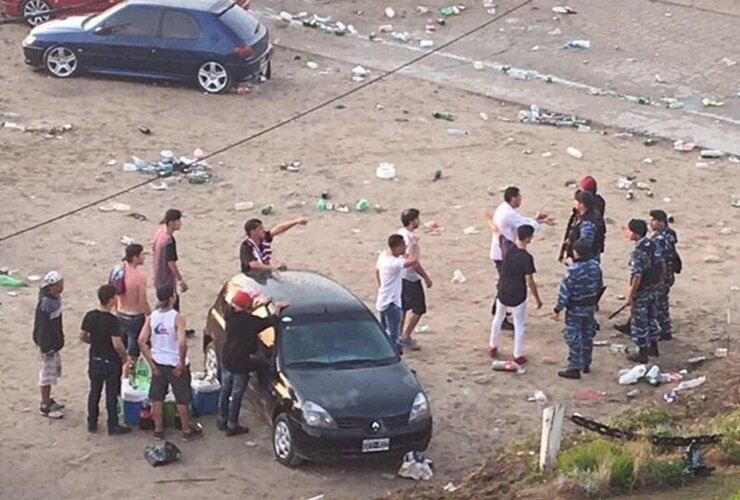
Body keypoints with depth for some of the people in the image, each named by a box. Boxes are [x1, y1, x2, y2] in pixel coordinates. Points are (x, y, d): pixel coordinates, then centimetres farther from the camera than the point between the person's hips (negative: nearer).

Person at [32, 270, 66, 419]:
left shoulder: (55, 298, 1)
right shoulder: (45, 303, -27)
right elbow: (41, 327, -24)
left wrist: (60, 339, 21)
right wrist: (46, 348, -22)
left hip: (54, 342, 10)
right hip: (47, 343, -10)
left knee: (54, 369, 21)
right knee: (47, 373, 2)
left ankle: (48, 400, 37)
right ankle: (45, 407, 13)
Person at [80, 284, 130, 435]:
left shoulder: (90, 316, -6)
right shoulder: (112, 320, -24)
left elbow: (82, 336, 4)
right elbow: (117, 344, -26)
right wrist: (124, 356, -7)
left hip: (94, 360, 5)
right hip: (111, 362, -5)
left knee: (94, 391, 18)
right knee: (112, 394, 7)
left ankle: (92, 423, 26)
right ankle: (113, 426, 16)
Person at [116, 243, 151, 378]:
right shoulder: (139, 277, -25)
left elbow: (115, 295, 7)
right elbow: (143, 303, -20)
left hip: (121, 315, 7)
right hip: (135, 318, -7)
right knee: (132, 355, 7)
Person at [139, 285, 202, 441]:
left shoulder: (151, 317, -7)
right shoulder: (177, 318, -21)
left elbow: (141, 341, -10)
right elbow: (182, 343, -31)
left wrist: (151, 362, -2)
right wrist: (182, 363, -17)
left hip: (158, 364, 4)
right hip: (176, 364, -4)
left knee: (157, 398, 17)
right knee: (182, 399, 12)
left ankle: (158, 430, 26)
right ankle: (187, 431, 24)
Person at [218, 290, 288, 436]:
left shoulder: (231, 314, -6)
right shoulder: (248, 321, -26)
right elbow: (271, 322, -23)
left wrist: (259, 304, 12)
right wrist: (278, 308, -7)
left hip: (226, 360, 7)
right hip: (240, 364, -7)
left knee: (225, 390, 21)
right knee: (236, 395, 7)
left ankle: (222, 420, 33)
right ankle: (232, 426, 16)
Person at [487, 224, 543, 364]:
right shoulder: (526, 258, -24)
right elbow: (530, 281, -20)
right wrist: (537, 299, -8)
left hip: (503, 293, 5)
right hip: (518, 296, -5)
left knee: (498, 318, 26)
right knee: (519, 325, 11)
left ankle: (492, 348, 38)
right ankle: (518, 356, 19)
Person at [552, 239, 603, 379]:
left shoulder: (574, 270, -26)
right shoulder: (595, 265, -5)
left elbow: (565, 291, -21)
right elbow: (599, 285, 9)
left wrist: (557, 309, -12)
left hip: (575, 309, -7)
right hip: (590, 307, 7)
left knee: (573, 338, 1)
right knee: (588, 336, 18)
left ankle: (574, 368, 4)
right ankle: (586, 364, 30)